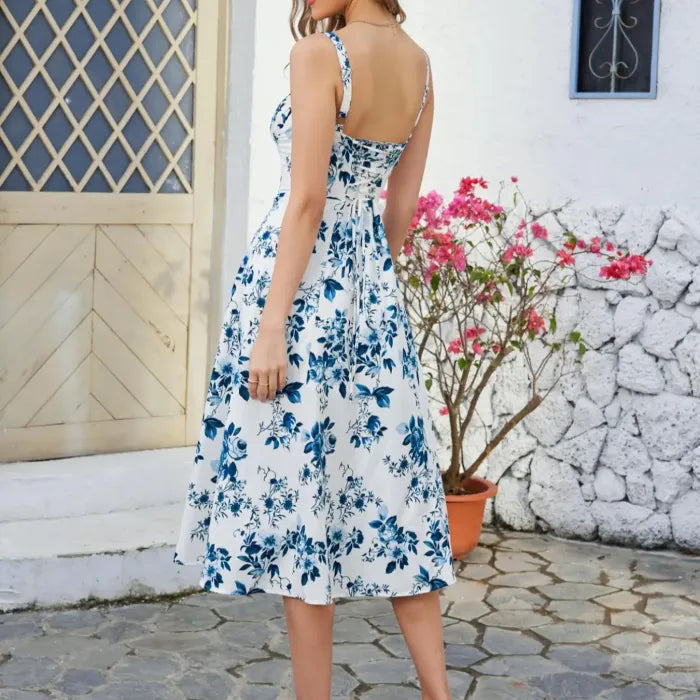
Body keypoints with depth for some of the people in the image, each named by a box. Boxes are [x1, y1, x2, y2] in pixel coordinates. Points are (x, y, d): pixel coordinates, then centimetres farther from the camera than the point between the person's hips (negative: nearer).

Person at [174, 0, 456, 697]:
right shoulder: (419, 63, 8)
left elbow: (306, 201, -17)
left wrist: (270, 326, -16)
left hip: (300, 275, -7)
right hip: (372, 285, 7)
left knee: (295, 488, 2)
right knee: (389, 477, 11)